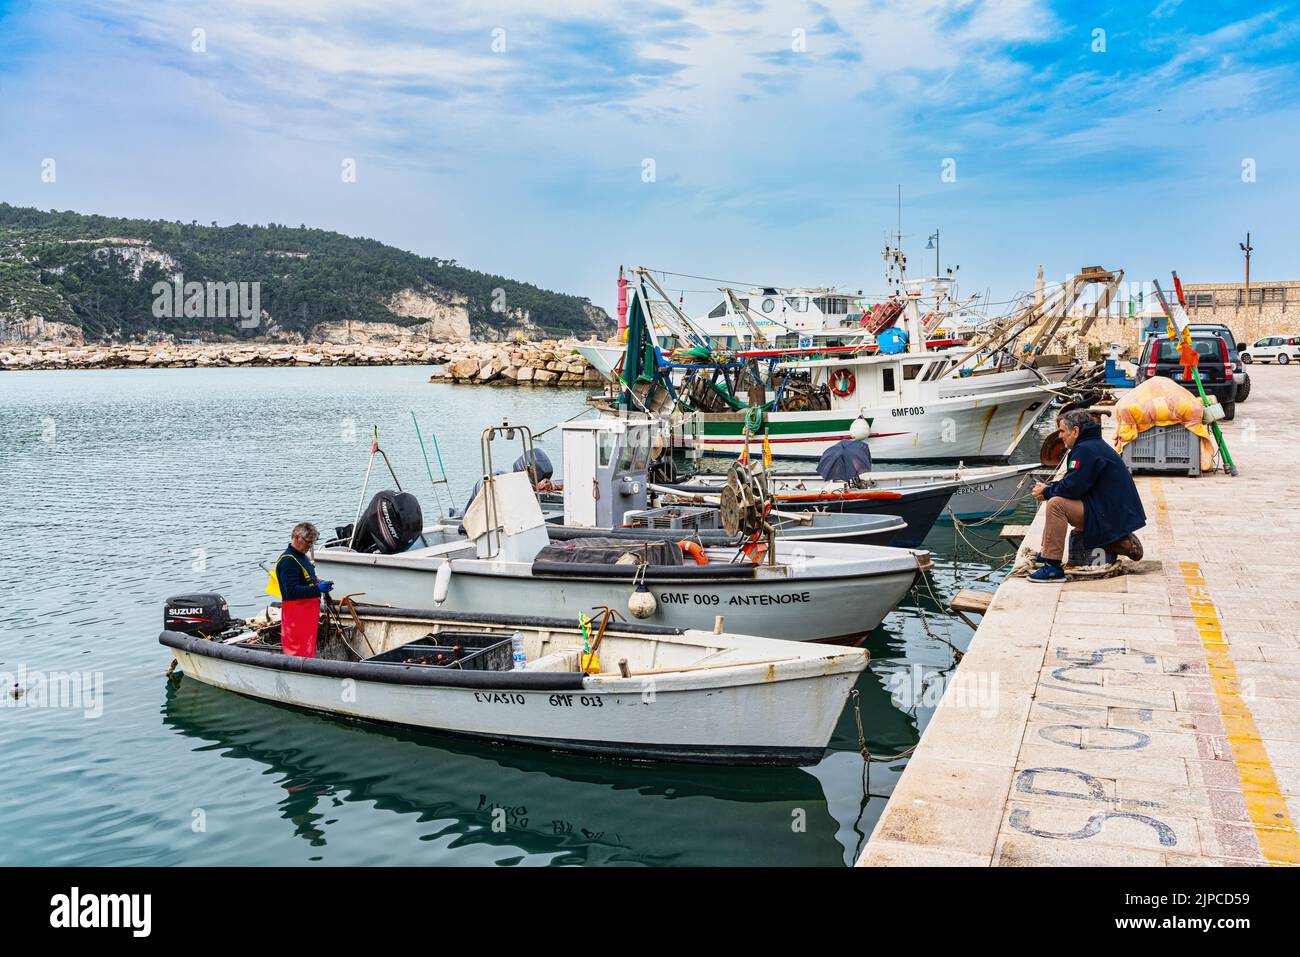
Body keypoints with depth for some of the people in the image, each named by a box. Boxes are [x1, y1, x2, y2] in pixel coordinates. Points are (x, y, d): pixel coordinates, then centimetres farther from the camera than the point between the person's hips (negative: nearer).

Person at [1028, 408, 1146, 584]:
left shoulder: (1086, 450, -17)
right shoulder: (1095, 445, 16)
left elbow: (1071, 487, -21)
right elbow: (1072, 482, 19)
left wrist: (1047, 491, -5)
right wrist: (1049, 487, 5)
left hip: (1109, 515, -11)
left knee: (1056, 504, -21)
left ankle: (1052, 567, -24)